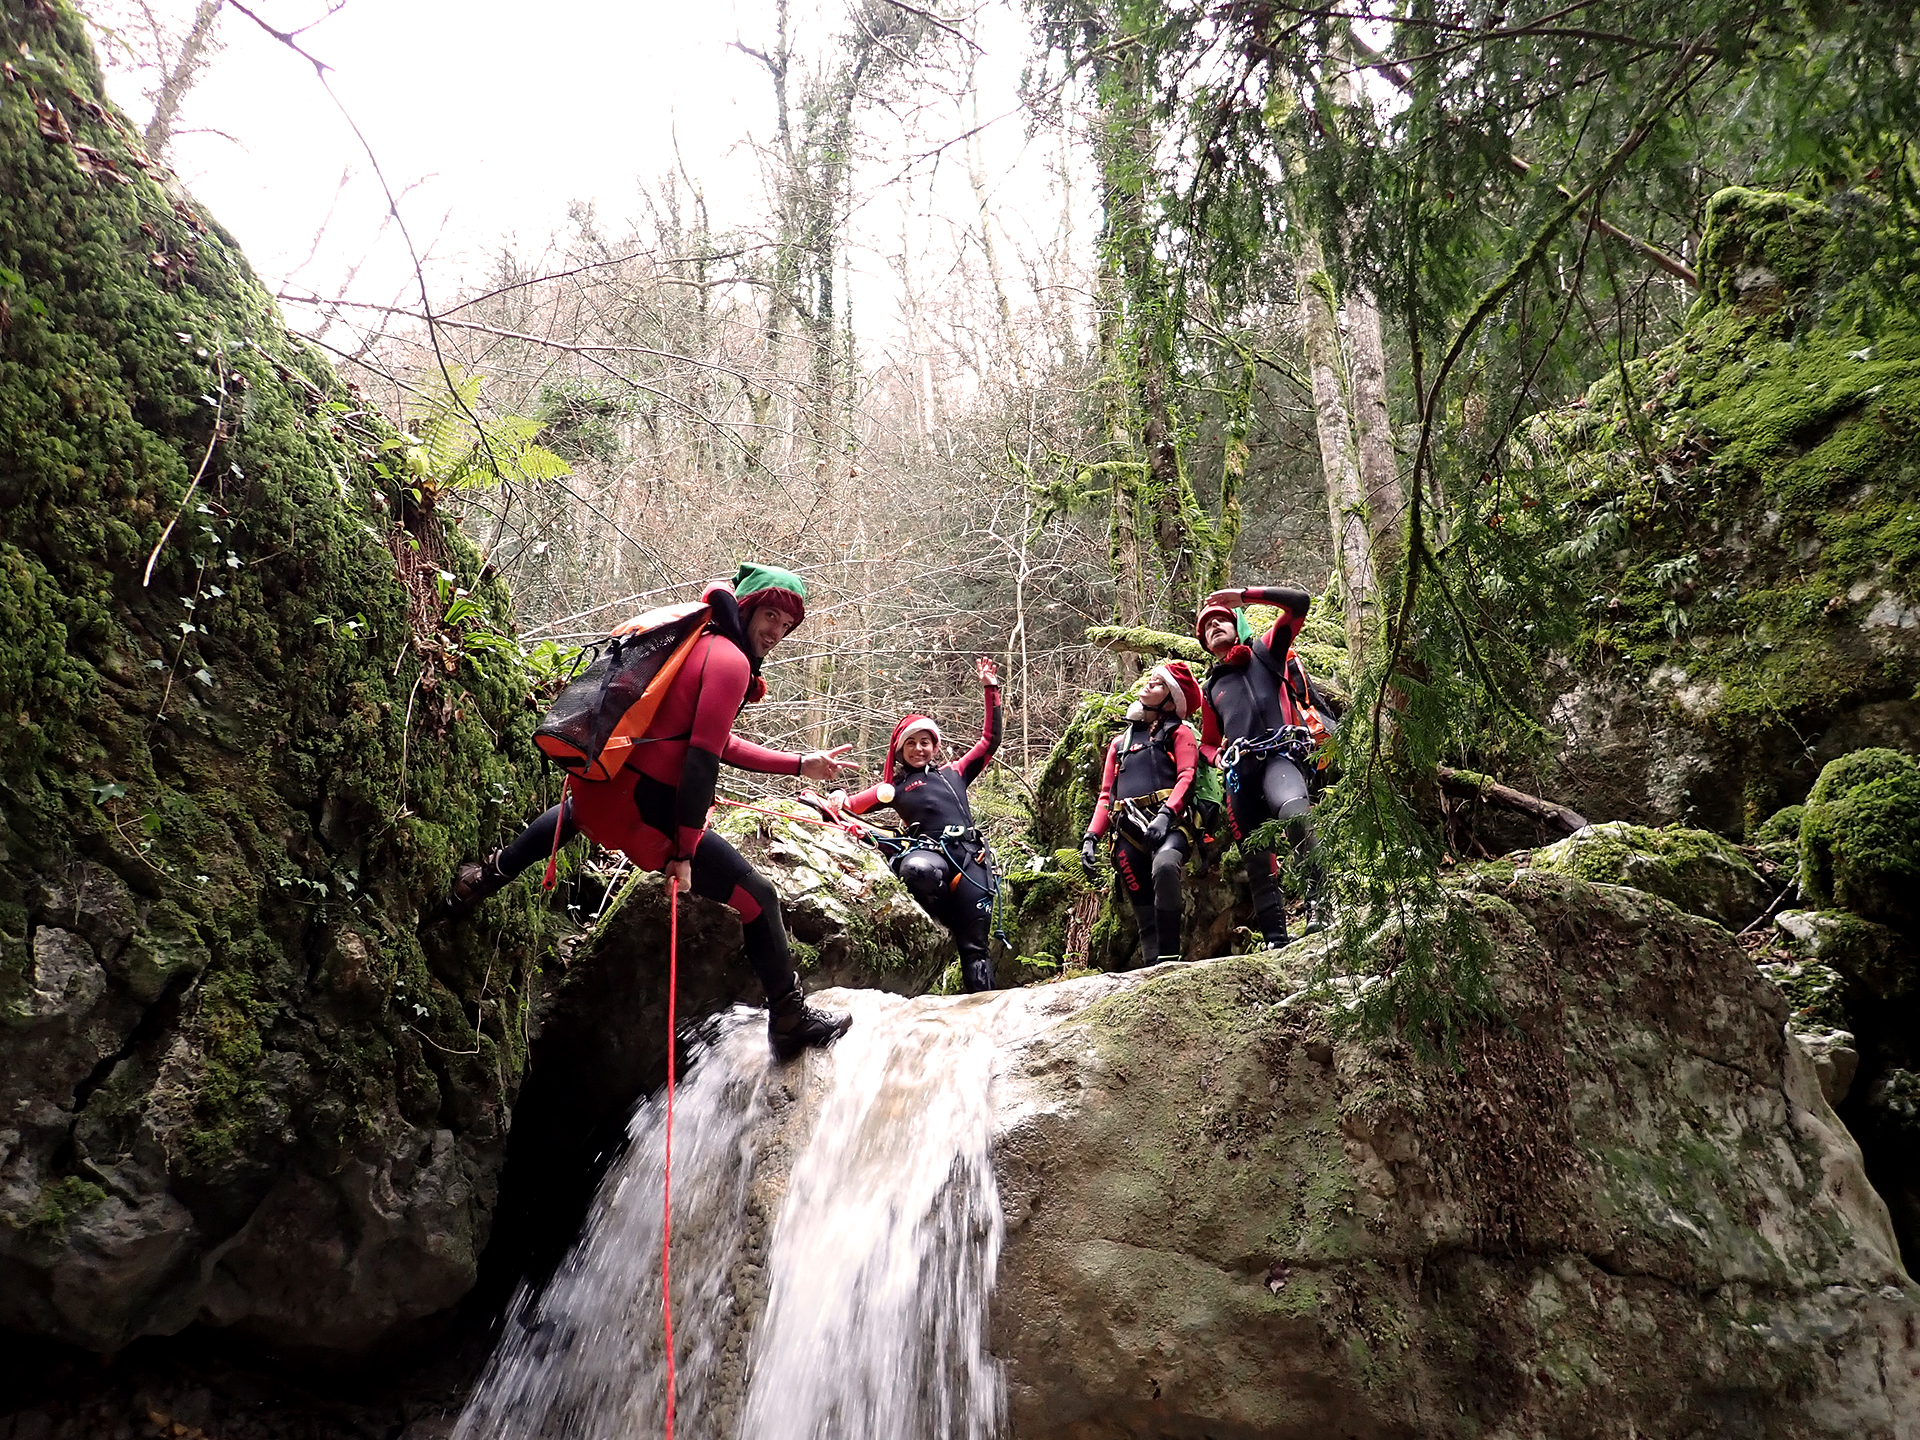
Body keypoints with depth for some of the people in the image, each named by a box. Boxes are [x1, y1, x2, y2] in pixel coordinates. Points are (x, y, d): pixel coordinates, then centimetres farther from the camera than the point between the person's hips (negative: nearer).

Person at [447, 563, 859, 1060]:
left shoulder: (700, 643, 18)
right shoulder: (729, 661, -11)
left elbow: (721, 742, 23)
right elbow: (701, 759, -19)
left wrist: (799, 765, 23)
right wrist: (684, 850, -17)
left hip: (596, 782, 9)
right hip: (641, 809, -9)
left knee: (576, 809, 48)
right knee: (756, 897, -1)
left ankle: (484, 878, 55)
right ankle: (791, 1020, 6)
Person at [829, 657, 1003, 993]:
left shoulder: (954, 773, 28)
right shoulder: (894, 787, 23)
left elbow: (989, 740, 31)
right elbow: (854, 803, 13)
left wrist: (990, 690, 27)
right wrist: (838, 802, -11)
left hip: (971, 855, 2)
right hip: (929, 850, -2)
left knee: (974, 945, -6)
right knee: (919, 870, -40)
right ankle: (941, 923, -12)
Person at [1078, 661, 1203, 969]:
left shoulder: (1177, 733, 16)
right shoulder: (1120, 742, 29)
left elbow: (1186, 776, -1)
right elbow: (1106, 795, 25)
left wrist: (1165, 814, -19)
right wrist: (1091, 837, 10)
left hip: (1168, 826, -5)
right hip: (1128, 833, 5)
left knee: (1165, 866, -36)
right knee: (1145, 915, -2)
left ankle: (1170, 958, -32)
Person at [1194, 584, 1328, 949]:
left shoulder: (1264, 653, 18)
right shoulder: (1209, 689, 30)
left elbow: (1300, 601, 8)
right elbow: (1208, 741, 37)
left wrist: (1243, 595, 10)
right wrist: (1220, 758, 13)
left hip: (1279, 756, -5)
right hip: (1239, 772, 5)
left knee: (1293, 811, -38)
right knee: (1257, 863, 0)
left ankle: (1318, 899, -35)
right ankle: (1276, 939, 4)